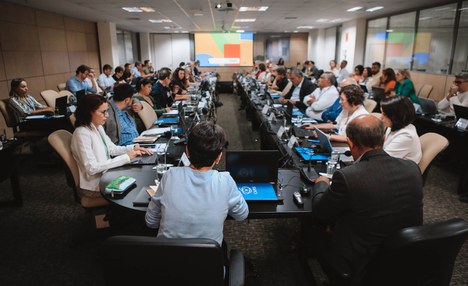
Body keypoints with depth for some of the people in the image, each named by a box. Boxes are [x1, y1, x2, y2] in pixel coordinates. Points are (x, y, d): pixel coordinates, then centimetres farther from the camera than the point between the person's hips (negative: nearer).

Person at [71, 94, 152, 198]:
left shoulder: (98, 127, 4)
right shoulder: (82, 134, -22)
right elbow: (92, 168, -27)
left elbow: (111, 149, 15)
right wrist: (126, 158, -27)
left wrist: (133, 148, -2)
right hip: (94, 185, -8)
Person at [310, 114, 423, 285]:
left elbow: (319, 212, -9)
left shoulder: (347, 176, -26)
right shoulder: (412, 169, -10)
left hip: (362, 270, -5)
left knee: (313, 227, 17)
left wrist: (321, 184, 10)